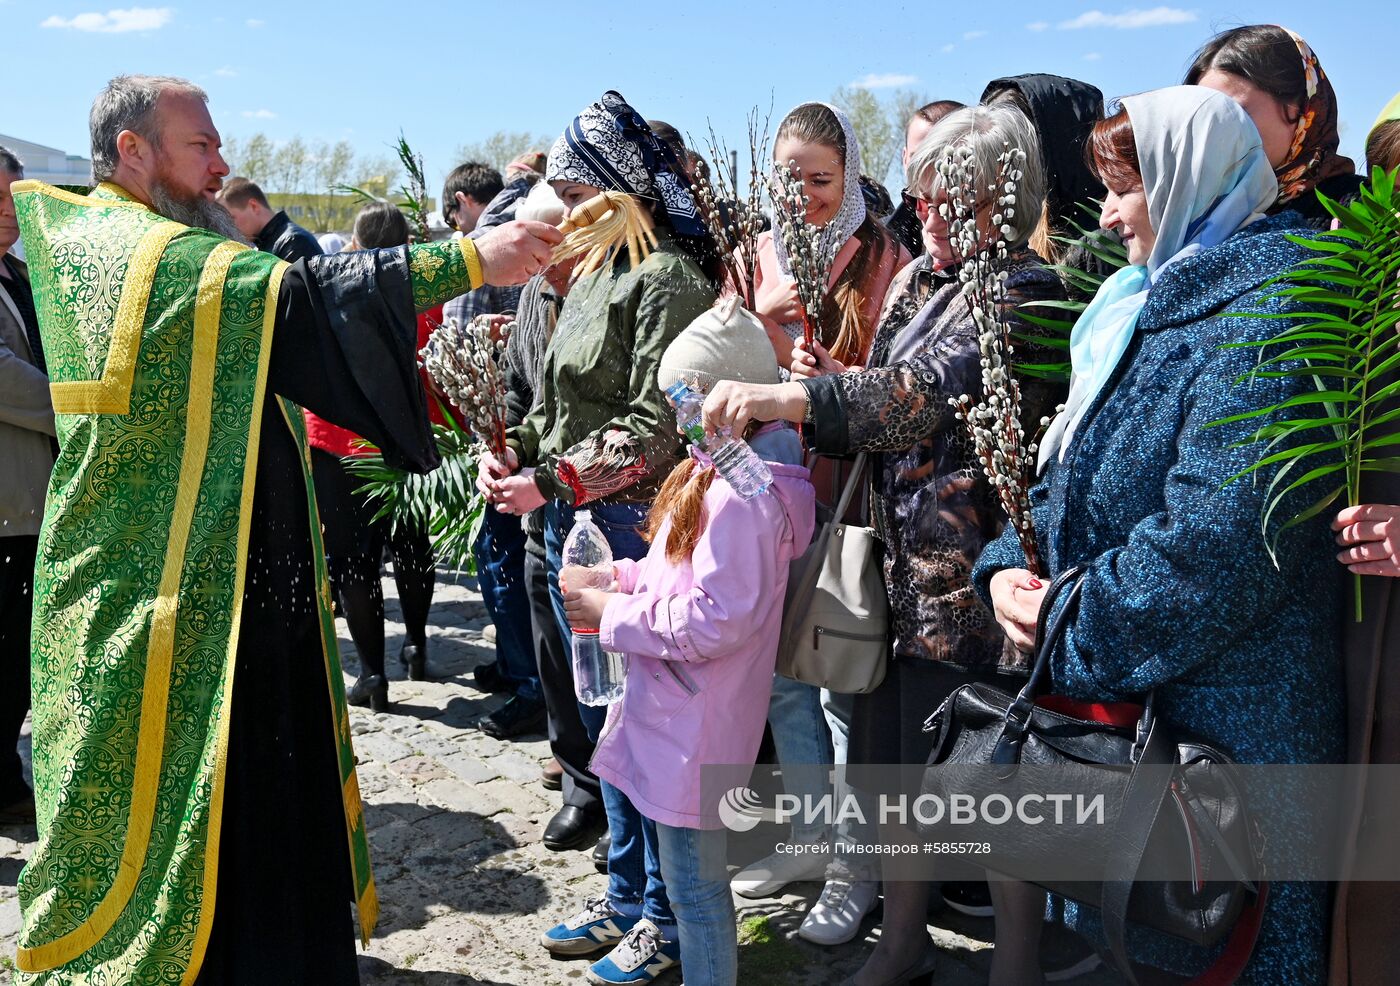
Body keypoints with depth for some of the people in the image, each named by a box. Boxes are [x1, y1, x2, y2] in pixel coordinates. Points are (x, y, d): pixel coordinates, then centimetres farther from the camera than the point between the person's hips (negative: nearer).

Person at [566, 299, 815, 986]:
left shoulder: (741, 493, -23)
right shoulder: (715, 472, 10)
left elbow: (717, 620, -26)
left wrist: (613, 614, -16)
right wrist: (623, 577, 3)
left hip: (697, 724, -10)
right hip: (676, 709, 10)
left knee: (693, 883, 5)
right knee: (692, 873, 23)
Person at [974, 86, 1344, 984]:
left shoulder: (1265, 317, -17)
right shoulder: (1145, 308, 13)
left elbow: (1216, 541, -27)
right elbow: (1076, 473, 17)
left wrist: (1073, 623, -17)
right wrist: (1009, 566, -2)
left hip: (1216, 718, -8)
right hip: (1112, 696, 9)